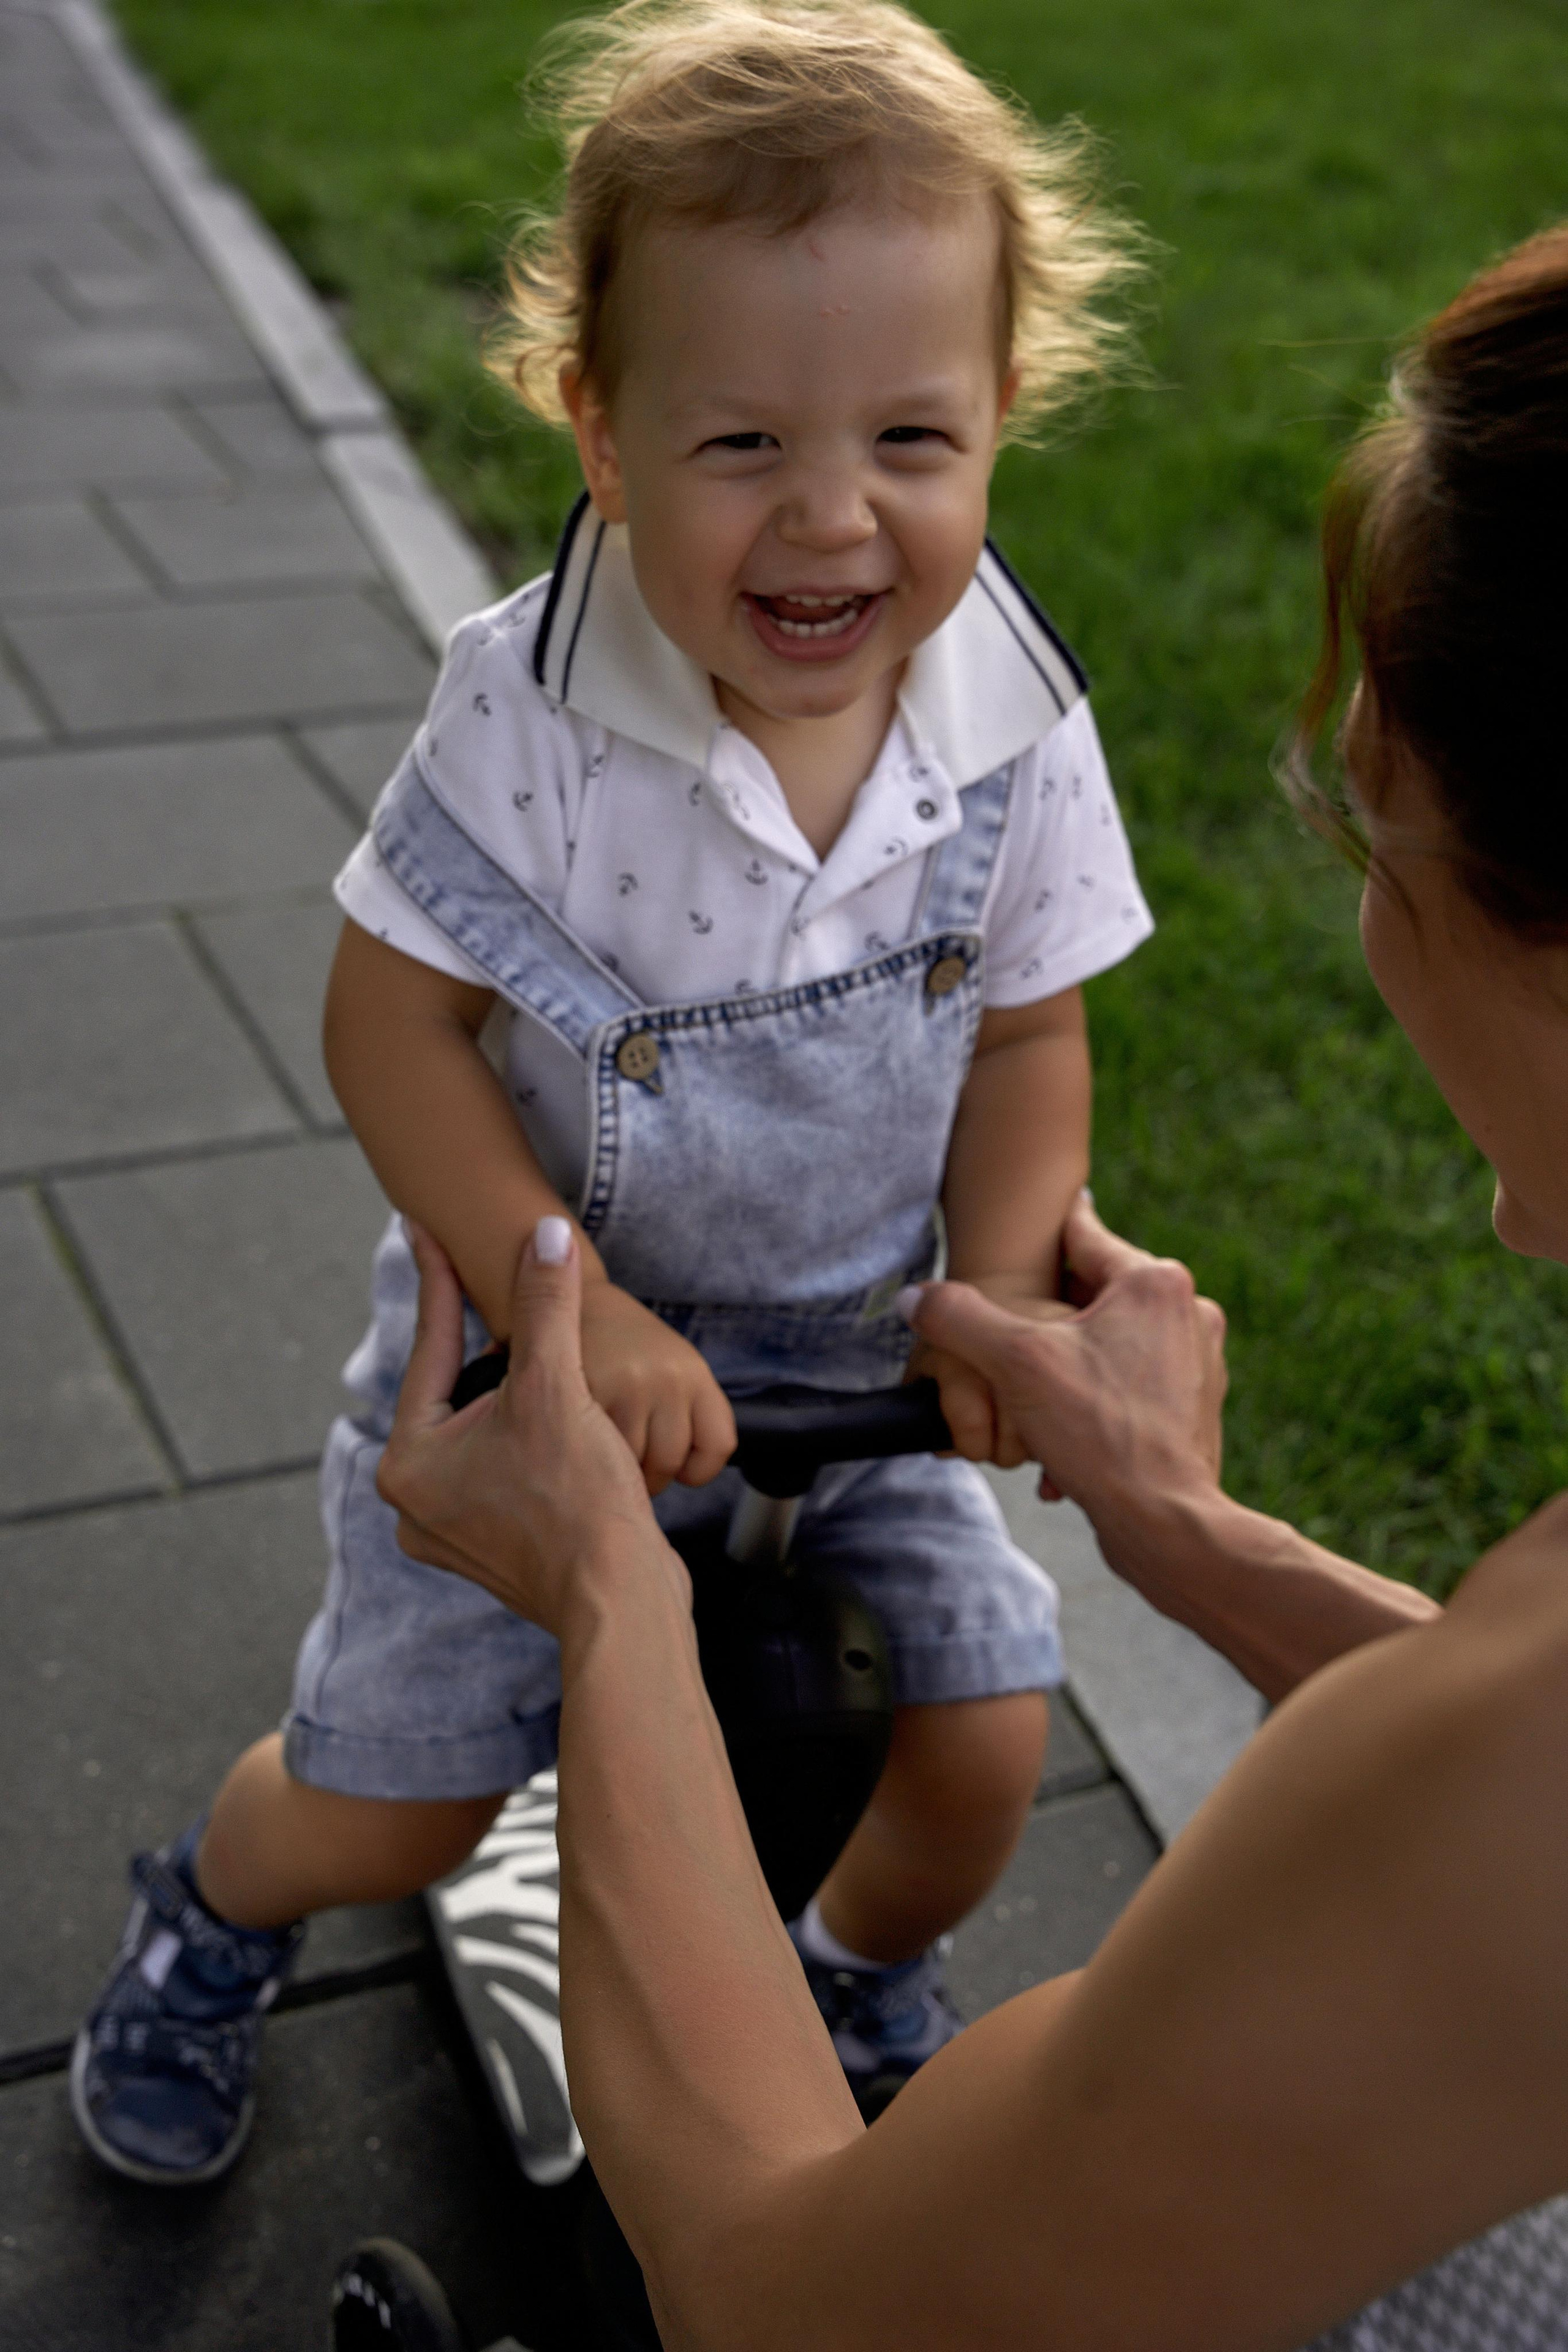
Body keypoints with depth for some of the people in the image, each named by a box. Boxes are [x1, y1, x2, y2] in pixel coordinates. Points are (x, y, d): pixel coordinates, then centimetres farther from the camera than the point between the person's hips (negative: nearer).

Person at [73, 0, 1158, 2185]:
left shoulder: (1012, 720, -16)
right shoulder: (533, 714, -26)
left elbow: (1028, 1033, -4)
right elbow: (394, 1022, -19)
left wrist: (1002, 1292, -18)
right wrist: (567, 1306, -27)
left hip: (860, 1351, 3)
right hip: (542, 1339, -2)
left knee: (976, 1748, 5)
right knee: (392, 1796, 7)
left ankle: (862, 1968, 42)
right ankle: (207, 1915, 45)